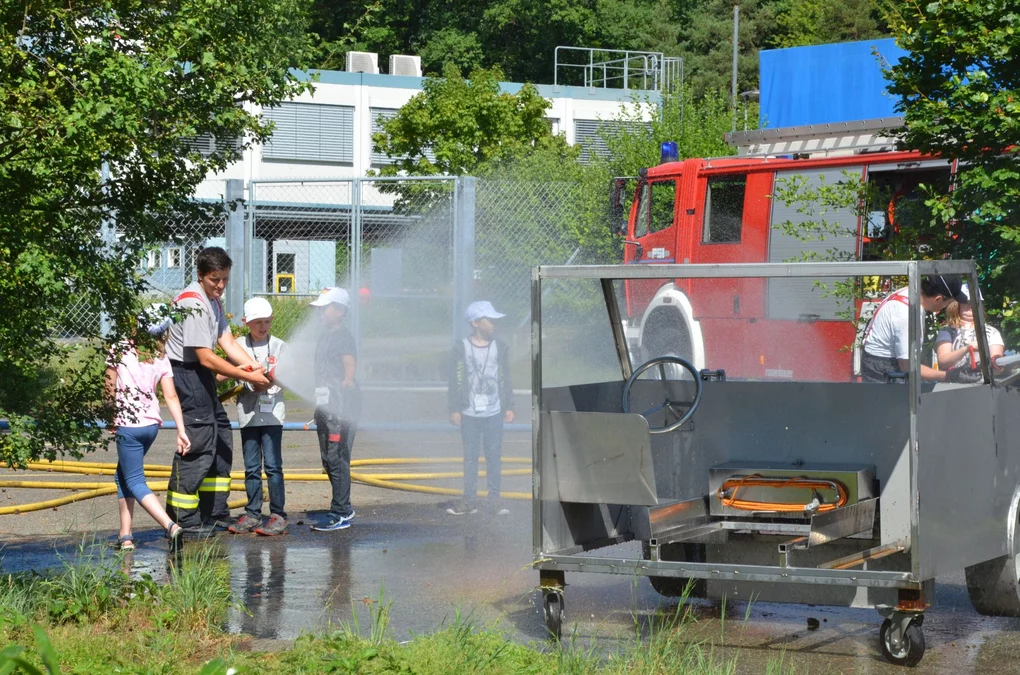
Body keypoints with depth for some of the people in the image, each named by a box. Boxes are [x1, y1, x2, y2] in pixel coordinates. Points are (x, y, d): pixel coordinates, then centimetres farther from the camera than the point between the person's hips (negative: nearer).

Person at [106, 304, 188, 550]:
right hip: (152, 424, 5)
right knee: (123, 475, 19)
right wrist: (181, 430, -2)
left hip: (128, 425, -5)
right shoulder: (161, 359, 3)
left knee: (134, 481, -3)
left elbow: (110, 389, -3)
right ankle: (125, 534, 13)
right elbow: (171, 396, -2)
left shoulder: (119, 350, -8)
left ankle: (171, 526, -21)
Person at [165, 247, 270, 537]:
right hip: (186, 373, -11)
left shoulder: (213, 301, 12)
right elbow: (206, 358, -22)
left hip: (202, 376, 11)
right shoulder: (192, 304, -20)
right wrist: (248, 377, -20)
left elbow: (228, 343, 7)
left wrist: (256, 367, -10)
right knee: (199, 442, -13)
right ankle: (183, 521, -9)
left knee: (221, 436, 15)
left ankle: (215, 514, 24)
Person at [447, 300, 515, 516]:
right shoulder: (461, 348, -1)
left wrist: (509, 407, 7)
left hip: (494, 412, 1)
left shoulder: (500, 348, 5)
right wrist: (454, 409, -2)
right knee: (470, 456, 3)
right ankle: (469, 500, 7)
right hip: (469, 413, -1)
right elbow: (455, 381, 1)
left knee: (494, 456, 2)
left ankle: (494, 500, 7)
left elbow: (505, 379, 10)